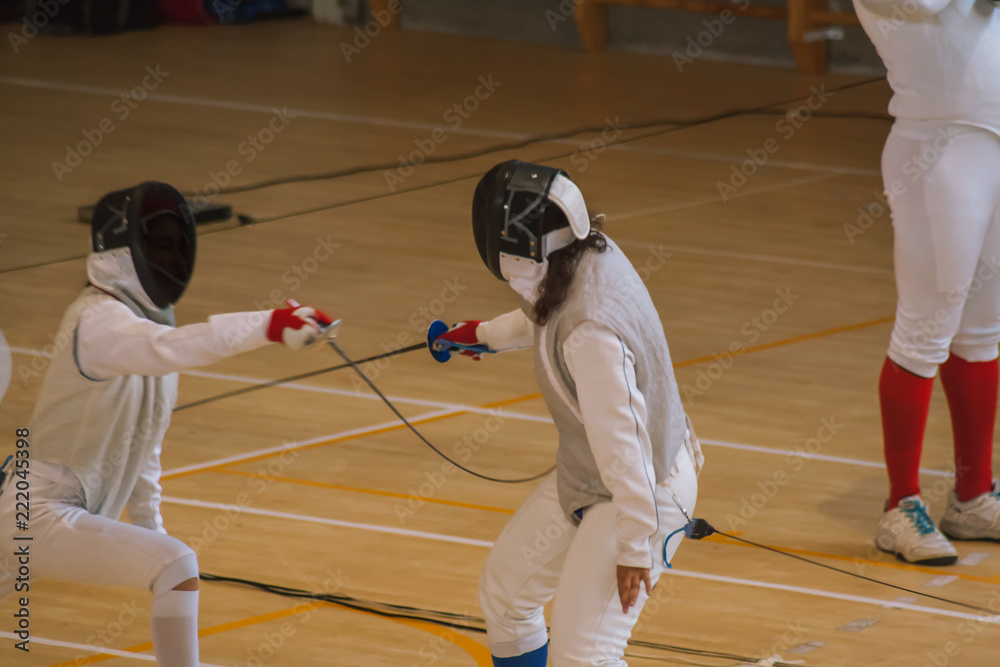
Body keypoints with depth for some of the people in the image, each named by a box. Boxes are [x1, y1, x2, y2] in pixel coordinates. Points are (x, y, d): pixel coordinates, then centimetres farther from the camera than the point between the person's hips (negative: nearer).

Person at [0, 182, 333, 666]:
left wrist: (150, 530, 16)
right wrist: (267, 326, -55)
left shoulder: (147, 317, 8)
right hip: (40, 518, -10)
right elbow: (170, 350, -44)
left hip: (76, 516, 10)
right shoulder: (99, 320, -22)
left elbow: (142, 442, 17)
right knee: (178, 567, -26)